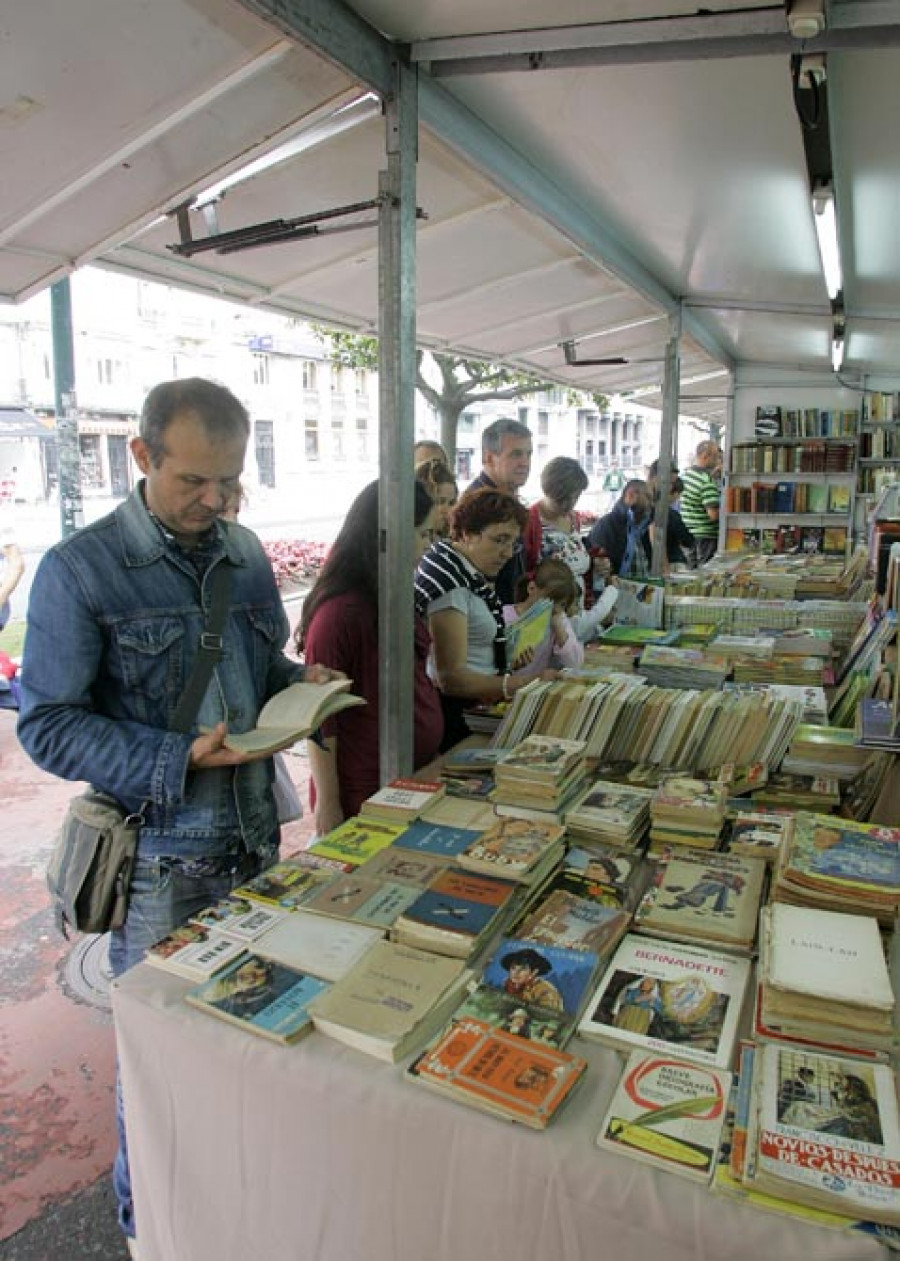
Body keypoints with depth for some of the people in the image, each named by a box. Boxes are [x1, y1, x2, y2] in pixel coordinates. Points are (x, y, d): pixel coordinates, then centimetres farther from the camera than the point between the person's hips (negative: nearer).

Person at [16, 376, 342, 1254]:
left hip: (256, 833, 6)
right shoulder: (79, 570, -14)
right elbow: (47, 724, -14)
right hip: (160, 854, -5)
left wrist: (298, 684, -7)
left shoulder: (245, 554, 4)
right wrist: (179, 760, -24)